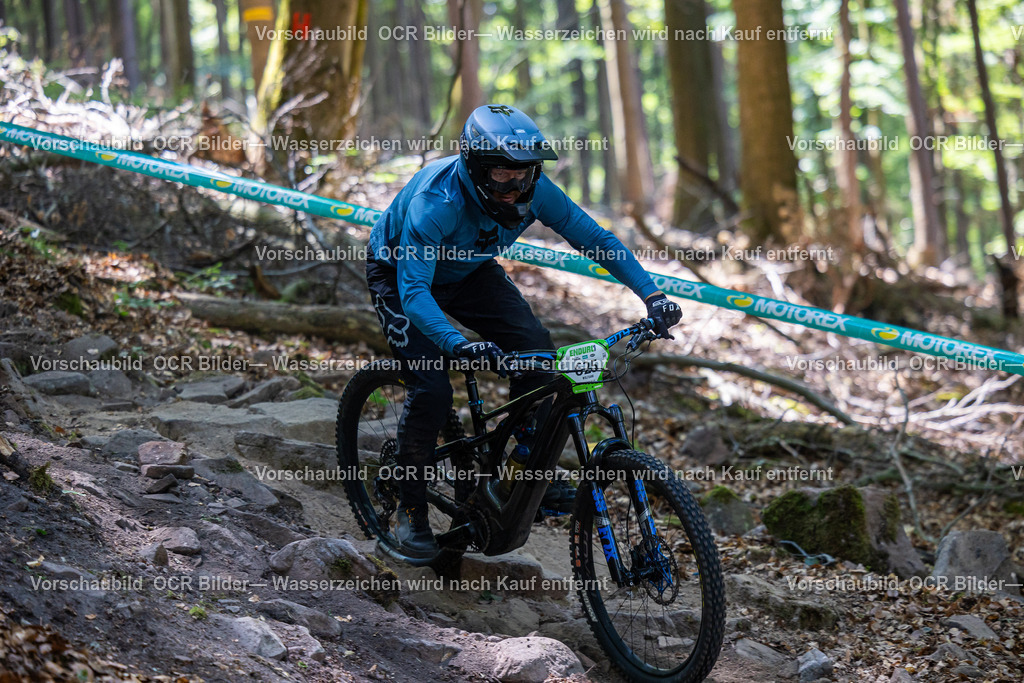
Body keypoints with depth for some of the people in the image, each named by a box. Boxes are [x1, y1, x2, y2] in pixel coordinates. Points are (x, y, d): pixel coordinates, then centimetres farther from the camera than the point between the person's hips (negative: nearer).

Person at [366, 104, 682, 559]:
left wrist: (652, 295, -27)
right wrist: (458, 344, -61)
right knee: (431, 389, -20)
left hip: (467, 272, 5)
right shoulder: (435, 202, -40)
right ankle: (410, 510, -2)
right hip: (399, 275, -5)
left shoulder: (532, 191, -25)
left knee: (535, 346, -15)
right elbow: (413, 291, -45)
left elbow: (595, 238, -16)